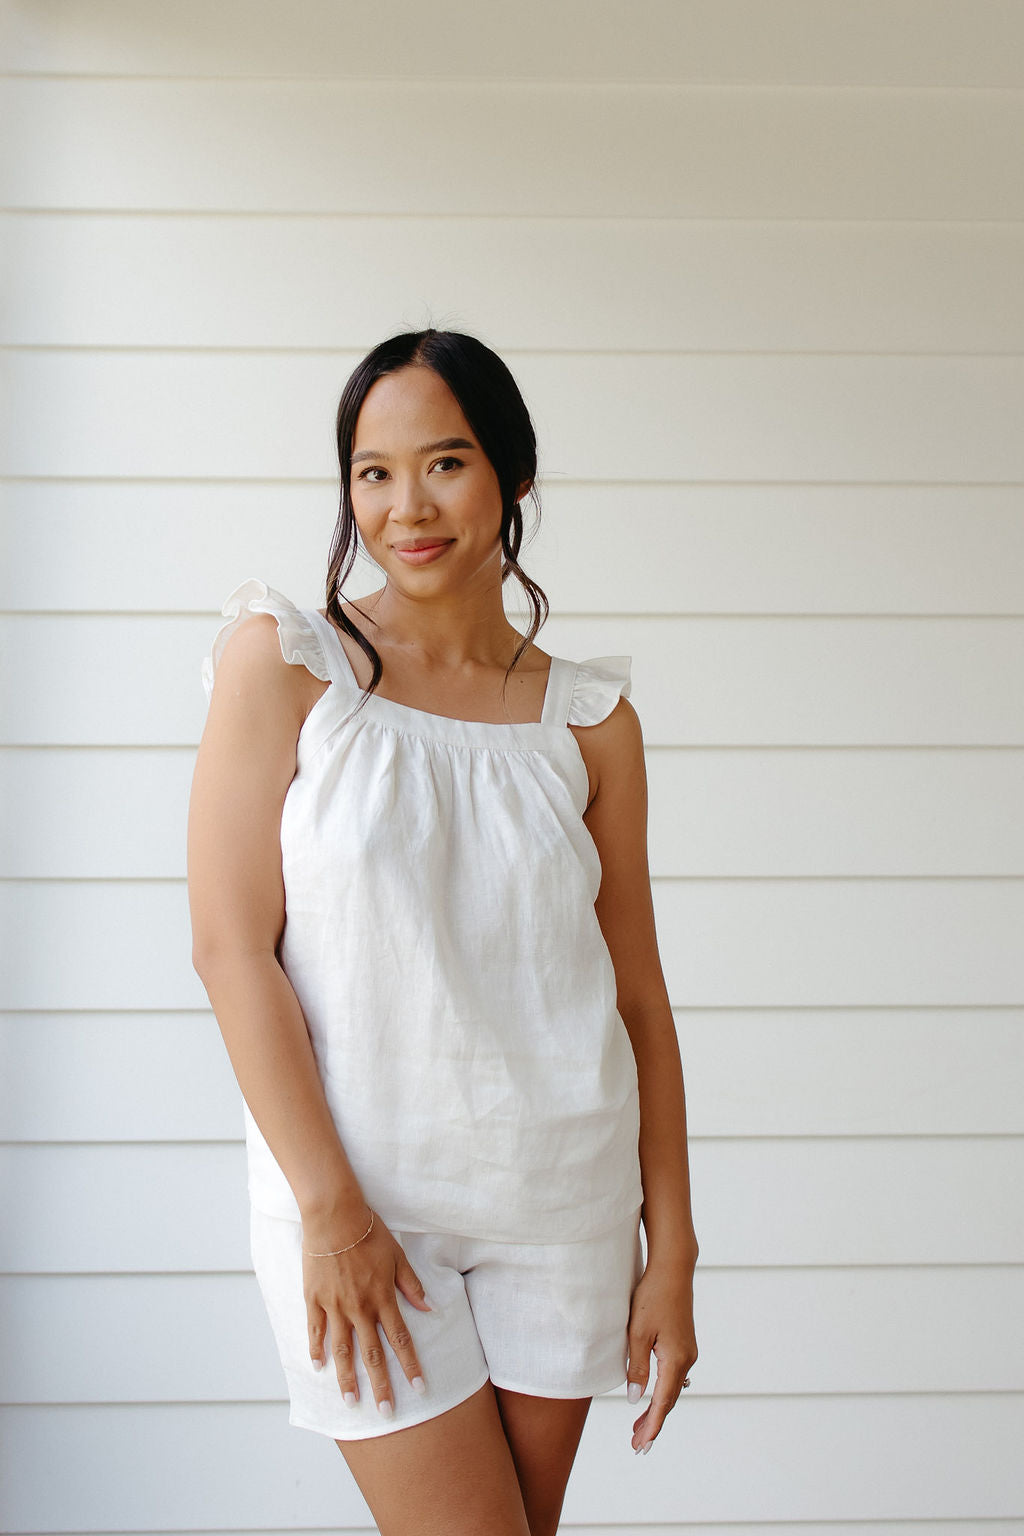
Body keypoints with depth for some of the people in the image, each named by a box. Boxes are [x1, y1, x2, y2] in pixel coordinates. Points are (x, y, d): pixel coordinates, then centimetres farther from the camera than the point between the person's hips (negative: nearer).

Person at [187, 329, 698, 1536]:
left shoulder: (588, 720, 3)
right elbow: (231, 947, -8)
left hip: (560, 1198, 3)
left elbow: (636, 994, 6)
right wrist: (331, 1207, -12)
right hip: (355, 1196, -3)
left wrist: (672, 1251, 4)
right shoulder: (283, 660, -5)